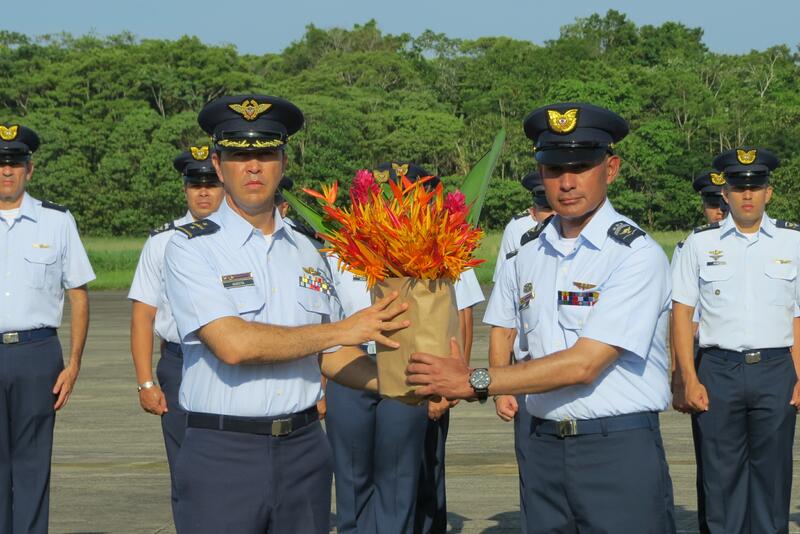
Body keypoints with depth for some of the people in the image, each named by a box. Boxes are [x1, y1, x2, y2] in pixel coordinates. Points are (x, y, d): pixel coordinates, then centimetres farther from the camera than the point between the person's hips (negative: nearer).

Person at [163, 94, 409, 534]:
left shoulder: (306, 251, 12)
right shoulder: (191, 247, -5)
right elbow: (232, 344, -17)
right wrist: (343, 330, -11)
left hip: (303, 448, 4)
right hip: (222, 452, -4)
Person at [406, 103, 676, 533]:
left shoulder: (637, 255, -11)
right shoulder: (527, 251, 9)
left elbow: (583, 364, -18)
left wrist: (475, 382, -17)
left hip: (620, 450, -5)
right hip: (544, 446, 5)